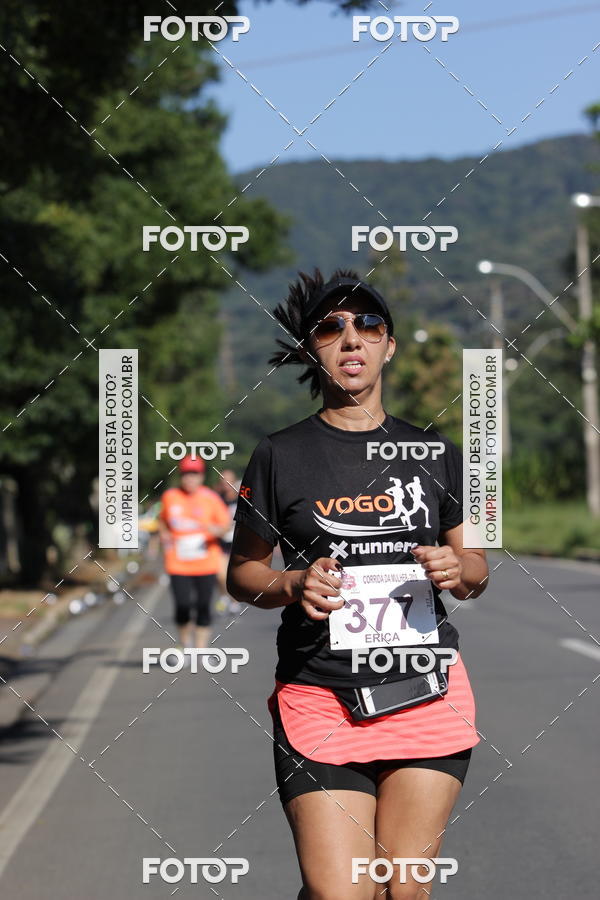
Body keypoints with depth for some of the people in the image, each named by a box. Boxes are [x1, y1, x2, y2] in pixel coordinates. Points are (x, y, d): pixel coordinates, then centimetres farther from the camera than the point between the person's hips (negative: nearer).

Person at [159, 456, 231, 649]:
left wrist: (216, 530, -22)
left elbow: (226, 523, -1)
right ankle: (185, 642, 18)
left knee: (203, 607, 1)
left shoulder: (210, 498, -4)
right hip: (178, 564, 1)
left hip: (206, 563, 0)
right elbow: (162, 519, 21)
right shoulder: (169, 497, 3)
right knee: (182, 606, -8)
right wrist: (163, 534, 3)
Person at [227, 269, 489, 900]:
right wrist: (292, 586, -11)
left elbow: (475, 569, 19)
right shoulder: (280, 455, 4)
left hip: (427, 692, 2)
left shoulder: (433, 453, 12)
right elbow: (241, 570, 10)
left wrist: (457, 569, -4)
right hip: (319, 698, -2)